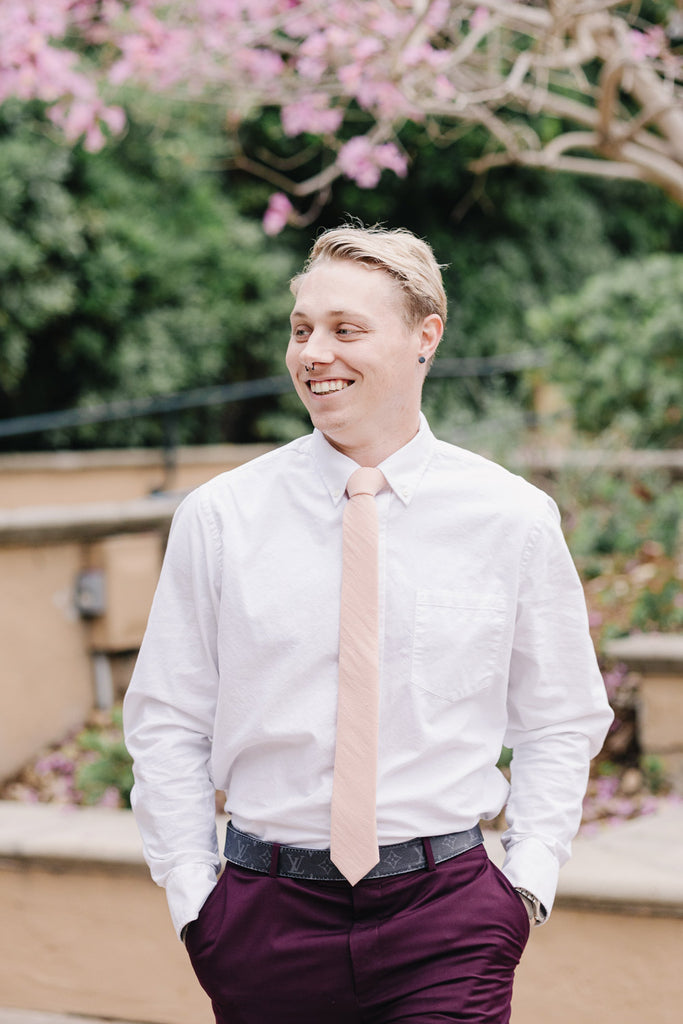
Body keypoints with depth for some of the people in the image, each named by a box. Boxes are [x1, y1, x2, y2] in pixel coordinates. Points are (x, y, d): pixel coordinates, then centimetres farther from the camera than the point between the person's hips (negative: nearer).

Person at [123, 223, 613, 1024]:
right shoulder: (218, 517, 0)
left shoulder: (513, 520, 1)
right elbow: (168, 720, 6)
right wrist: (191, 891, -1)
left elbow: (560, 719, 10)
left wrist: (529, 878, 0)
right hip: (268, 915, 1)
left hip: (446, 908, -1)